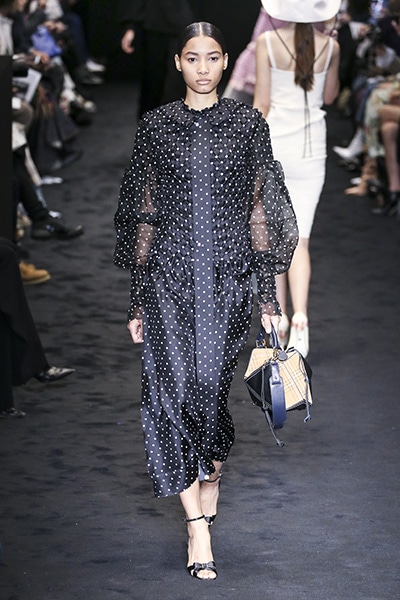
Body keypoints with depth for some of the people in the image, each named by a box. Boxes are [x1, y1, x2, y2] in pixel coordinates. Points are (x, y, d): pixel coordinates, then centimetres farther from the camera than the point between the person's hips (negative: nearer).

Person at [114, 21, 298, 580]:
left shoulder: (248, 123, 5)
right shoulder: (155, 126, 6)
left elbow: (259, 209, 5)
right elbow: (144, 215, 8)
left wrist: (268, 295, 2)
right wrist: (137, 298, 6)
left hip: (228, 274, -1)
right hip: (169, 274, 1)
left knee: (210, 385, -5)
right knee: (173, 388, -9)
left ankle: (212, 477, 26)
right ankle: (199, 524, -6)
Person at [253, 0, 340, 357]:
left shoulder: (268, 43, -10)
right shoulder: (330, 46, -3)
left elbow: (261, 104, -8)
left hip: (274, 145, -1)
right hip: (311, 148, 1)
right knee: (299, 239, 2)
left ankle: (279, 318, 18)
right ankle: (300, 316, -18)